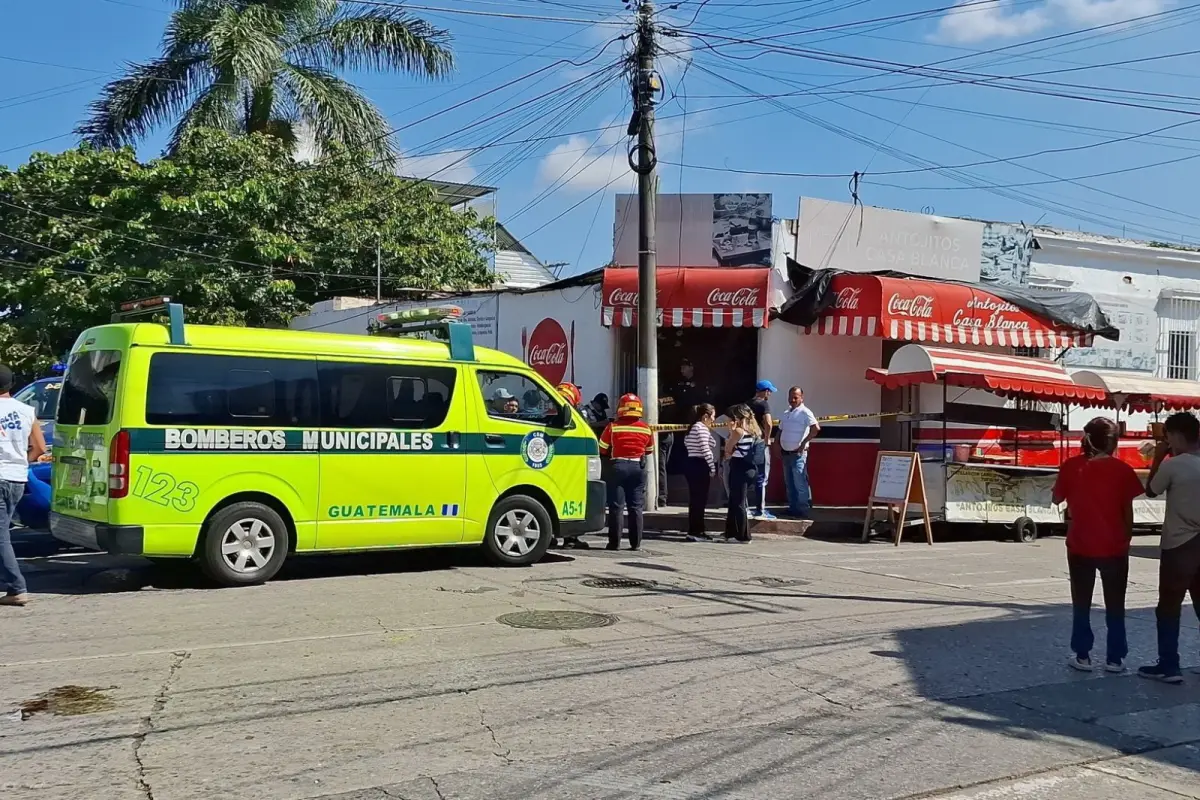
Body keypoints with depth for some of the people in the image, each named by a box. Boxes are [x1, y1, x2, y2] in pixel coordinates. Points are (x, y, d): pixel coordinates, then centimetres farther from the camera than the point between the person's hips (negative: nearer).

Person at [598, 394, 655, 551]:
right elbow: (649, 450, 12)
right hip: (638, 467, 2)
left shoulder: (612, 427, -6)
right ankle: (635, 543, 7)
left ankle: (614, 542, 1)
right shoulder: (646, 429, 1)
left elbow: (602, 449, 0)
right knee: (636, 506, 7)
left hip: (618, 466, -2)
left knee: (616, 506, 2)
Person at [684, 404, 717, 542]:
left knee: (696, 499, 13)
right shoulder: (702, 428, -12)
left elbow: (686, 442, 14)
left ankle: (697, 530, 17)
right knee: (699, 500, -6)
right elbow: (705, 450, -19)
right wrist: (712, 468, -13)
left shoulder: (693, 428, 19)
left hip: (691, 464, 10)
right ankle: (694, 532, -6)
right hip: (700, 466, -10)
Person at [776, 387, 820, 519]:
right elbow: (780, 431, 23)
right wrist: (778, 445, 9)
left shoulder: (805, 412, -11)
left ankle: (805, 511, -7)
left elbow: (816, 428, -23)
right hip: (786, 453, 8)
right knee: (789, 483, 12)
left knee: (800, 483, -10)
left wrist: (804, 443, -19)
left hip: (798, 454, -8)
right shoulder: (785, 414, 13)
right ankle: (793, 508, 20)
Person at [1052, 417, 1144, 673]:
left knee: (1081, 604, 12)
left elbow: (1056, 499, 7)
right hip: (1114, 547, 0)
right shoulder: (1121, 469, -6)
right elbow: (1127, 511, -2)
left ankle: (1082, 655, 13)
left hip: (1080, 546, 0)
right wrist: (1127, 539, 9)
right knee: (1115, 605, 12)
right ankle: (1115, 658, 15)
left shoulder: (1071, 466, -5)